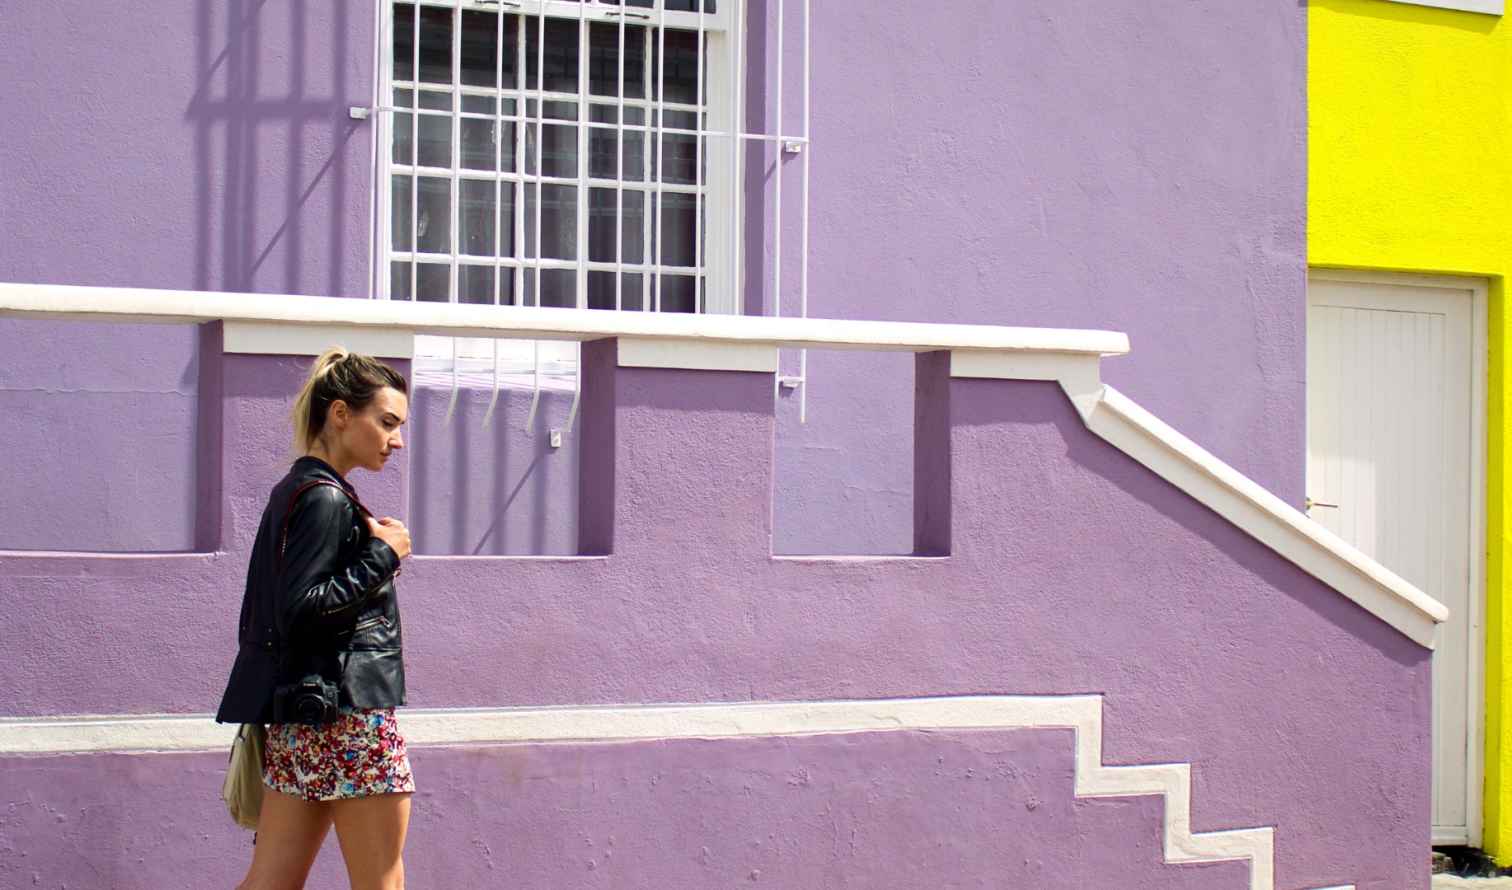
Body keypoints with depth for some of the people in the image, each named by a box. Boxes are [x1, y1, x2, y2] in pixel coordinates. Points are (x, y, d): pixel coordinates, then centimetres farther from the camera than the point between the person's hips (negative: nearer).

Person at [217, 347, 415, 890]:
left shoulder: (294, 491, 17)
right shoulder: (325, 498, -13)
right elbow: (300, 611, -20)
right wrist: (382, 555, -14)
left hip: (298, 718, 9)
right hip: (347, 712, -9)